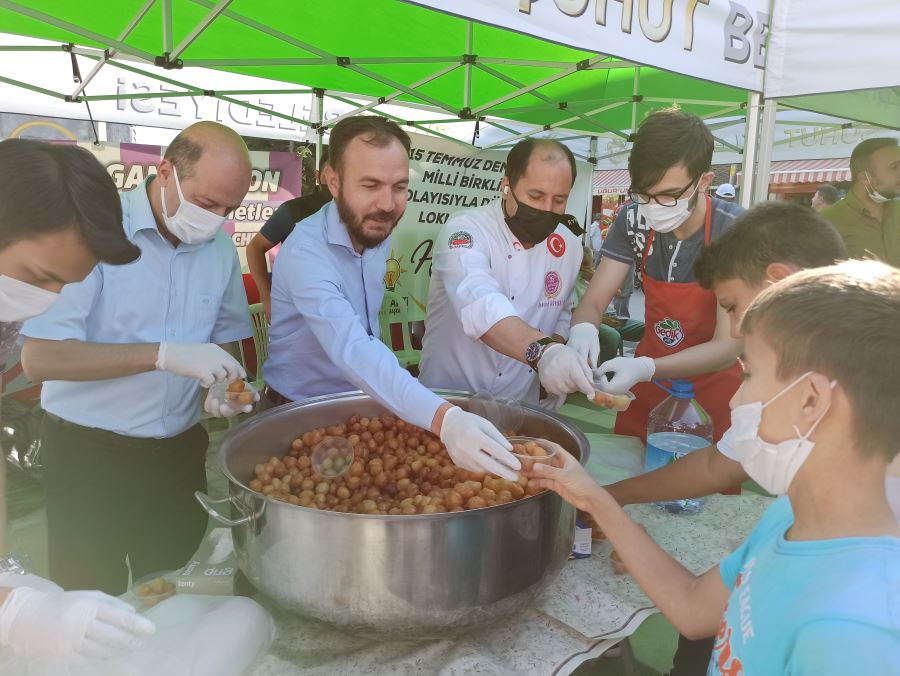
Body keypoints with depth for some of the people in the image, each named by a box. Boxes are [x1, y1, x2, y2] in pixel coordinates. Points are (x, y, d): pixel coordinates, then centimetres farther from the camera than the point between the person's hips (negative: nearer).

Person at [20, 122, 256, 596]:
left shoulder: (220, 247, 2)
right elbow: (38, 357, -21)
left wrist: (221, 384, -10)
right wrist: (164, 355, -29)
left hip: (181, 451, 5)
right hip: (89, 454, -4)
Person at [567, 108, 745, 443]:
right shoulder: (634, 220, -11)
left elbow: (728, 346, -23)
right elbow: (592, 302, -9)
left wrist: (645, 368, -39)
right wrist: (583, 329, -33)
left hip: (711, 393, -3)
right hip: (646, 389, 4)